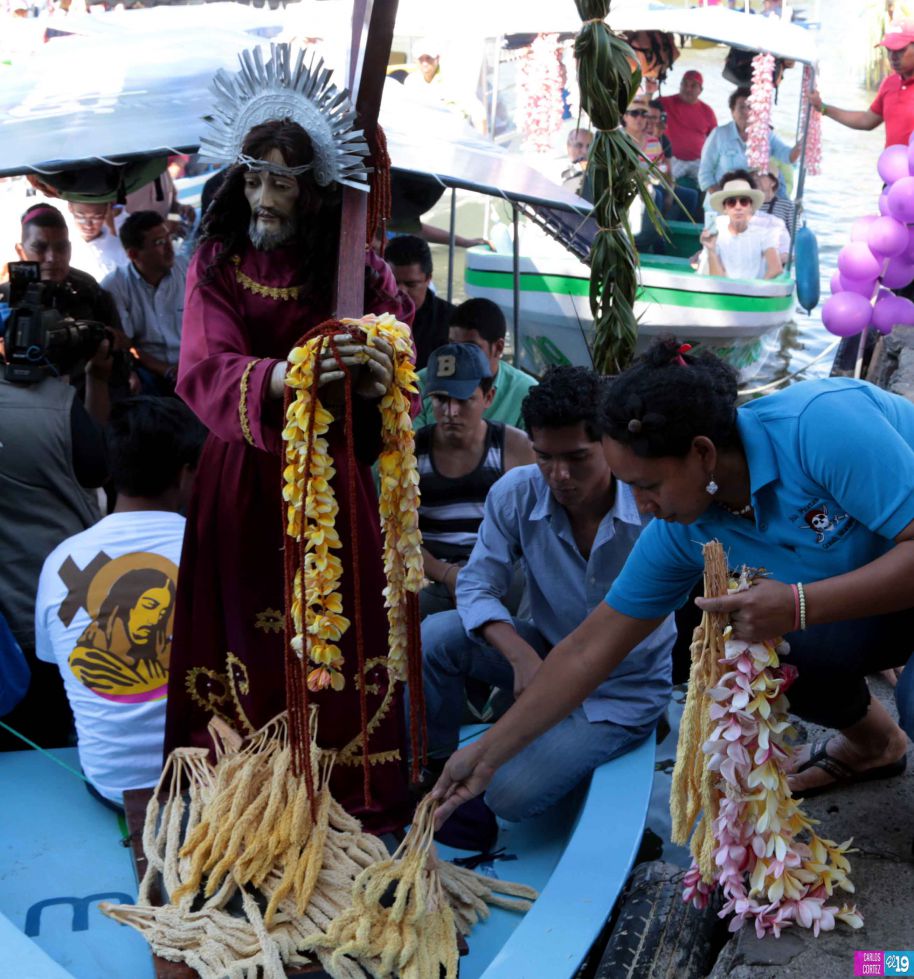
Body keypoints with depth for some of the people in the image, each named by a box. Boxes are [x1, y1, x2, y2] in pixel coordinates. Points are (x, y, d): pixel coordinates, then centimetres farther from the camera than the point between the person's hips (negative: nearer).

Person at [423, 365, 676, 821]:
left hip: (623, 688, -3)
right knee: (435, 636, -21)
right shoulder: (515, 493, -15)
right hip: (547, 652, 4)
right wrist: (522, 657, -32)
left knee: (511, 795, -18)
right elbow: (476, 587, -14)